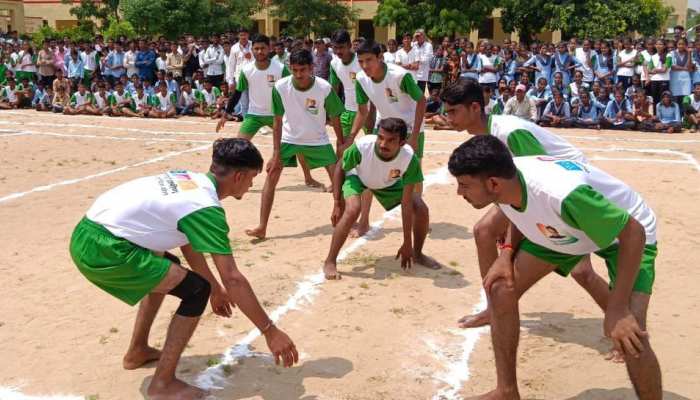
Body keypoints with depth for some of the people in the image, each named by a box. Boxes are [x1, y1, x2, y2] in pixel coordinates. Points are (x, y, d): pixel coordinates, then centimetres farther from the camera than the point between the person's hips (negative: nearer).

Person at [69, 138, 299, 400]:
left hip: (87, 234, 10)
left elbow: (188, 243, 25)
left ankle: (138, 352, 39)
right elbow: (233, 279, -15)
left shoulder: (189, 179, 13)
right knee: (196, 291, -6)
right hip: (103, 250, -10)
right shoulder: (206, 208, -13)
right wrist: (270, 332, -9)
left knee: (165, 271, 30)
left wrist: (215, 287, 33)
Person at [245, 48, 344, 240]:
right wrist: (276, 153, -16)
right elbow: (278, 121, -14)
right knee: (271, 176, -10)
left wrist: (342, 146, -4)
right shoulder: (280, 87, -22)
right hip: (288, 138, 0)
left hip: (318, 140, 0)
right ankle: (262, 228, -6)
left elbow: (335, 118, -10)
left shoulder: (325, 88, -24)